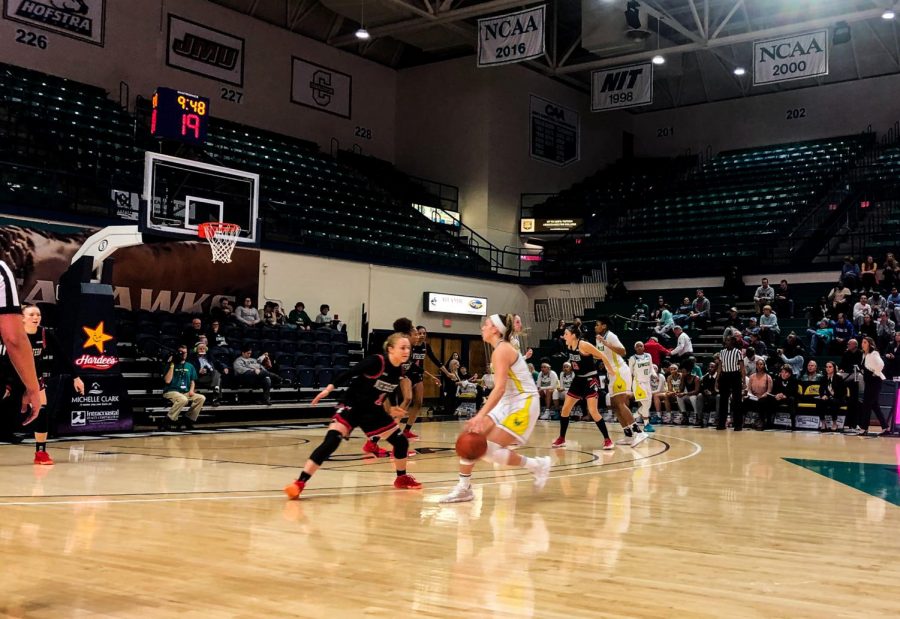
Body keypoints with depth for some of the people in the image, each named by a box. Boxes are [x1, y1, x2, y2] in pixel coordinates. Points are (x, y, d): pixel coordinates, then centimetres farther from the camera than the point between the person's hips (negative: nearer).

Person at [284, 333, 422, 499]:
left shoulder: (399, 371, -2)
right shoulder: (376, 361, -23)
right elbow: (349, 373, -21)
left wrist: (390, 410, 17)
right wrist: (329, 388, -26)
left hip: (373, 411, 8)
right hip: (351, 406, -7)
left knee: (401, 441, 8)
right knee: (331, 440, -27)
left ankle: (402, 478, 34)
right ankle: (299, 483, -29)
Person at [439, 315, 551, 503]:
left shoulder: (501, 349, -16)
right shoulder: (502, 348, 14)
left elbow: (500, 388, -26)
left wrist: (480, 416, -33)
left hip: (523, 403, -10)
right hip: (508, 402, 10)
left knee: (490, 450, -14)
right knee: (470, 436, 0)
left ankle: (537, 465, 4)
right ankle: (463, 489, 6)